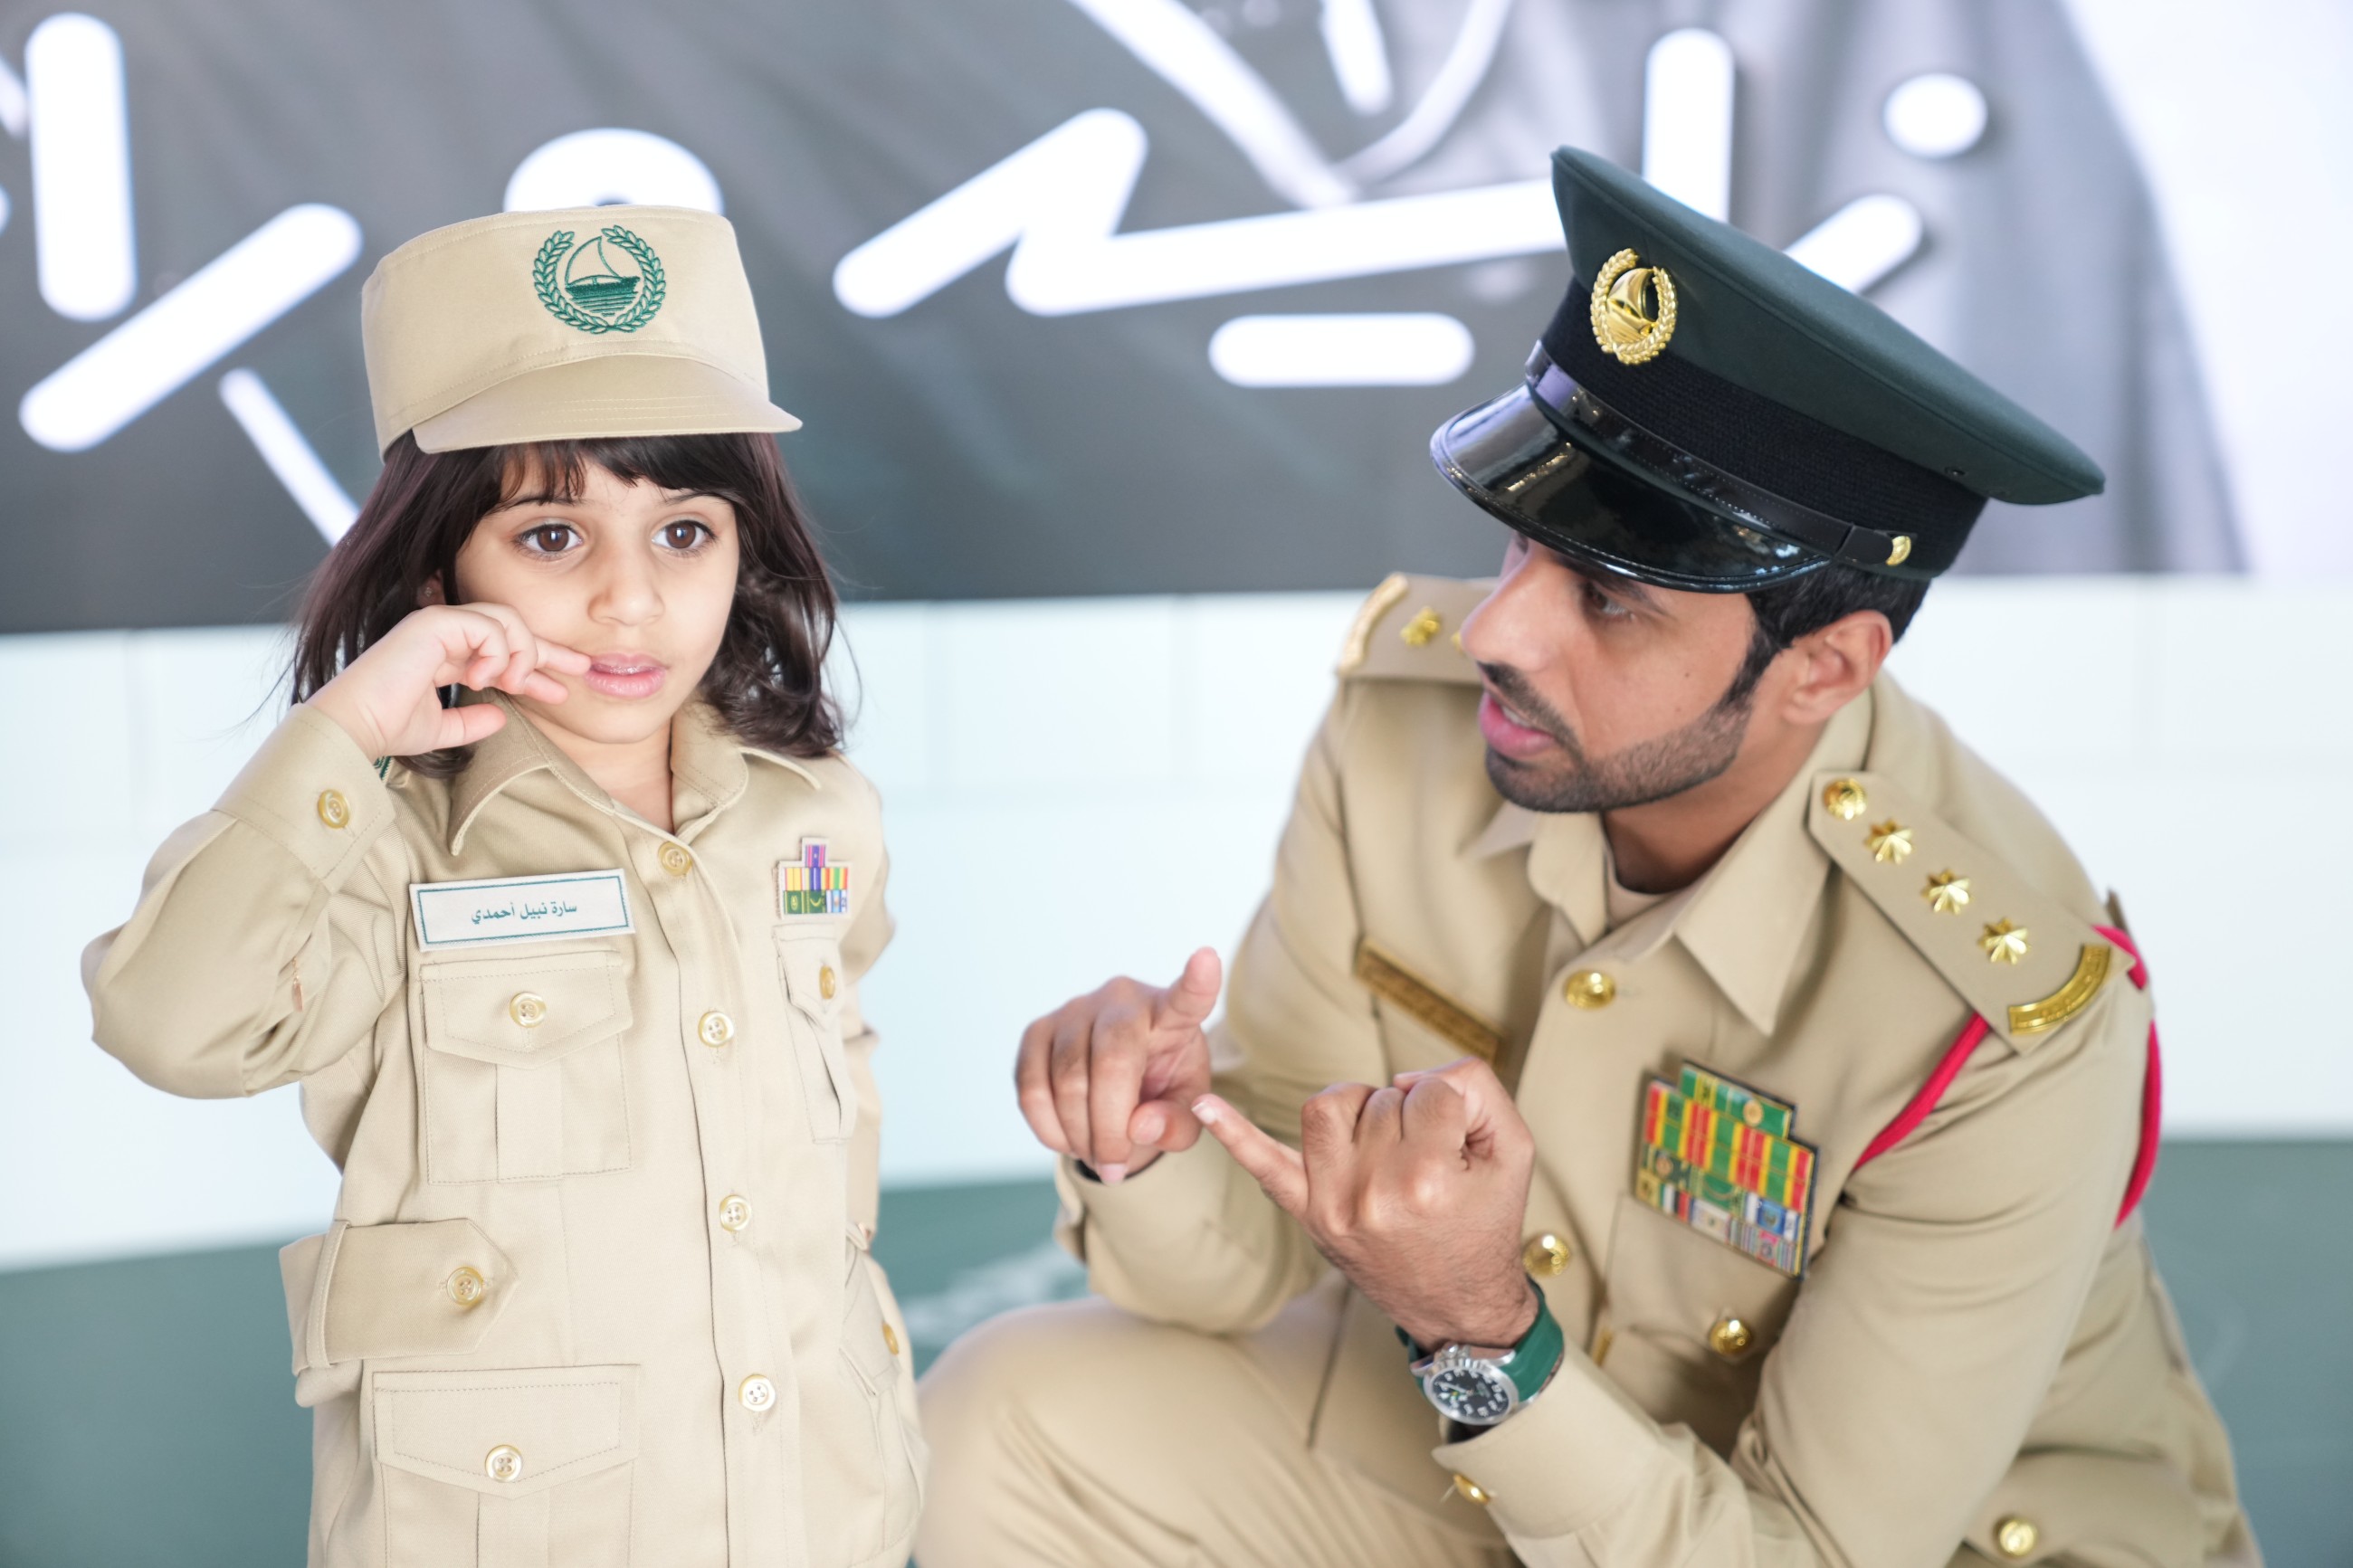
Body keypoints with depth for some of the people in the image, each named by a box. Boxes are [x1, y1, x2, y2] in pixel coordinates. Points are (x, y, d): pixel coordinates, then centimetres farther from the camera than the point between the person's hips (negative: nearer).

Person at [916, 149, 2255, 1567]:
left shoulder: (2008, 1033, -31)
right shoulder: (1410, 719, -17)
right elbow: (1247, 1261, -10)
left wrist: (1481, 1338, -38)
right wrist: (1149, 1154, -31)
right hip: (1494, 1447, 4)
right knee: (1005, 1426, -10)